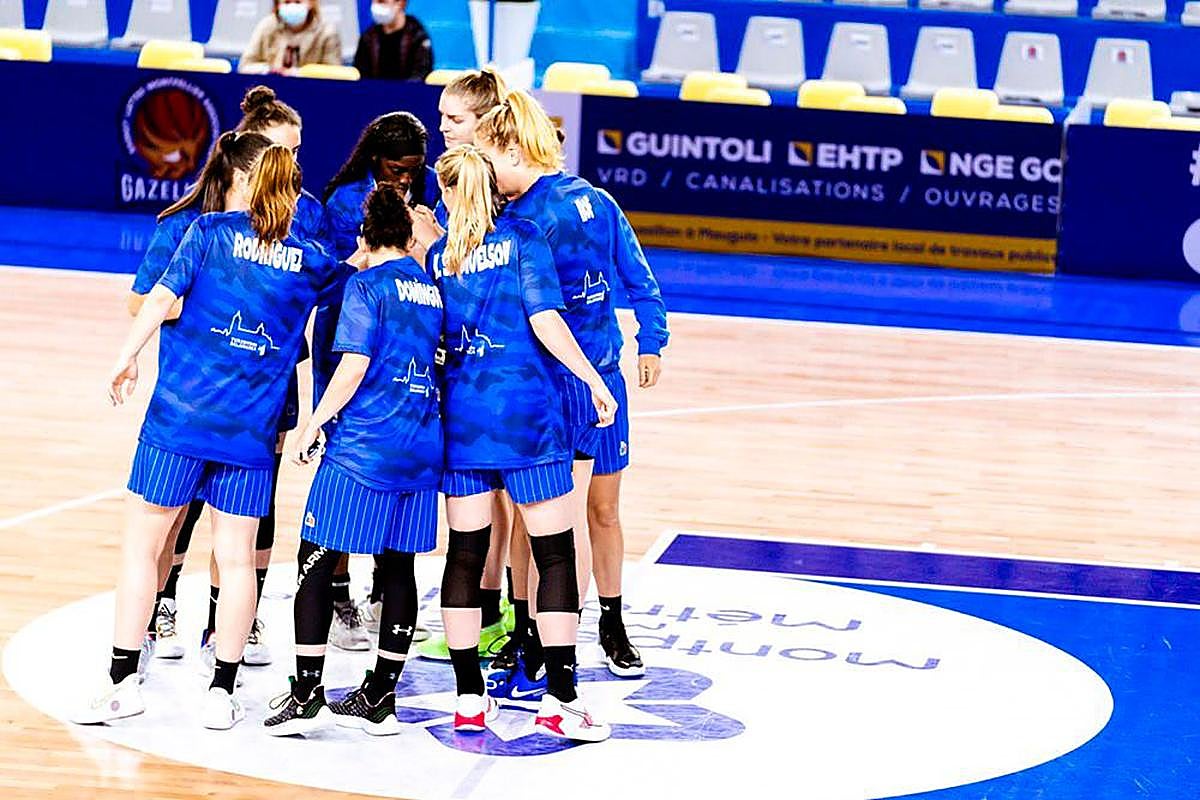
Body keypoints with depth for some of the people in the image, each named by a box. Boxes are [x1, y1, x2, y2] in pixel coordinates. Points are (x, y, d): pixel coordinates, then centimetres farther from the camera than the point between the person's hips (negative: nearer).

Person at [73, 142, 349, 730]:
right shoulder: (311, 263, 8)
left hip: (179, 414, -2)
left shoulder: (210, 230, 1)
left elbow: (162, 297, -7)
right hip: (251, 430, 2)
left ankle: (123, 682, 6)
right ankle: (222, 692, 9)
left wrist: (125, 360, -1)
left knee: (141, 545, 6)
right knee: (236, 557, 8)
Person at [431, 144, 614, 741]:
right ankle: (558, 699, -6)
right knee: (555, 553, 0)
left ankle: (469, 698, 10)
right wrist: (593, 380, -6)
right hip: (526, 409, -4)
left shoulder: (438, 254, 8)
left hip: (461, 414, 4)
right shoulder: (522, 239, -3)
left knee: (465, 553, 9)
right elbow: (545, 319, -11)